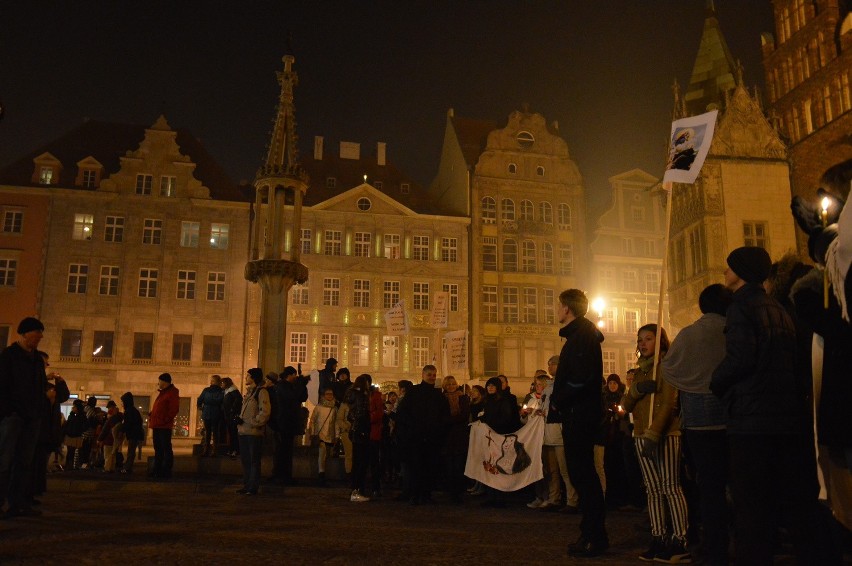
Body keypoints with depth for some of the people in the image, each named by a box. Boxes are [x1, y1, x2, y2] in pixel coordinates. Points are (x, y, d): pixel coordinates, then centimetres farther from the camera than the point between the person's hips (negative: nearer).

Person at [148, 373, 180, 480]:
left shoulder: (172, 393, -9)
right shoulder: (163, 392, 21)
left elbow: (174, 409, -17)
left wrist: (165, 420, -20)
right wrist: (151, 415, 11)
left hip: (164, 426, -10)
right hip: (157, 426, 10)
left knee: (166, 449, -5)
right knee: (158, 448, 13)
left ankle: (166, 472, -3)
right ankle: (157, 470, 19)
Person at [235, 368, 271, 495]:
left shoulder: (261, 391, -9)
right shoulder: (249, 391, 18)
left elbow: (265, 412, -17)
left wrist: (252, 422, -16)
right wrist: (239, 419, 7)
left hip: (254, 432, -9)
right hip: (243, 431, 9)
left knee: (254, 461, -2)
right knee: (245, 460, 13)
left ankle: (253, 488, 2)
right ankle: (246, 485, 22)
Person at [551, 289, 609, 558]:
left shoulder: (582, 335, -15)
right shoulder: (580, 334, 17)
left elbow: (582, 378, -25)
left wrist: (558, 399, -13)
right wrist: (559, 399, 10)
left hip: (580, 415, -10)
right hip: (577, 414, 10)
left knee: (582, 474, -5)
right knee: (581, 473, 14)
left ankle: (596, 537, 3)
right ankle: (590, 533, 22)